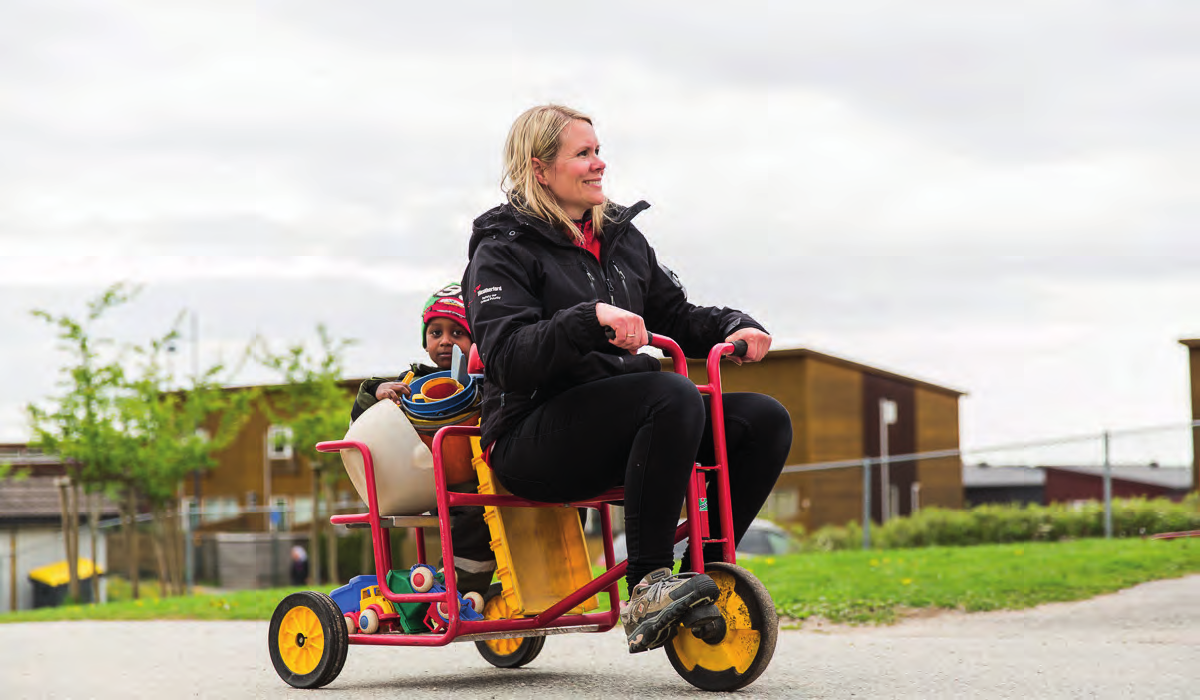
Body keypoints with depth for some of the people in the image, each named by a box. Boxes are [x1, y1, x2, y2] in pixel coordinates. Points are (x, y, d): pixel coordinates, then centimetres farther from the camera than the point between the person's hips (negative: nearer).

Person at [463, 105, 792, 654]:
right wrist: (591, 317, -31)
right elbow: (508, 359, -17)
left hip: (624, 419, 7)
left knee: (766, 421, -10)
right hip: (533, 439, -7)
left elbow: (675, 316, 20)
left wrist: (736, 327, 0)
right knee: (675, 397, -33)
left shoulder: (621, 237, 19)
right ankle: (646, 588, -29)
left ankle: (704, 572, -5)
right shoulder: (503, 249, -3)